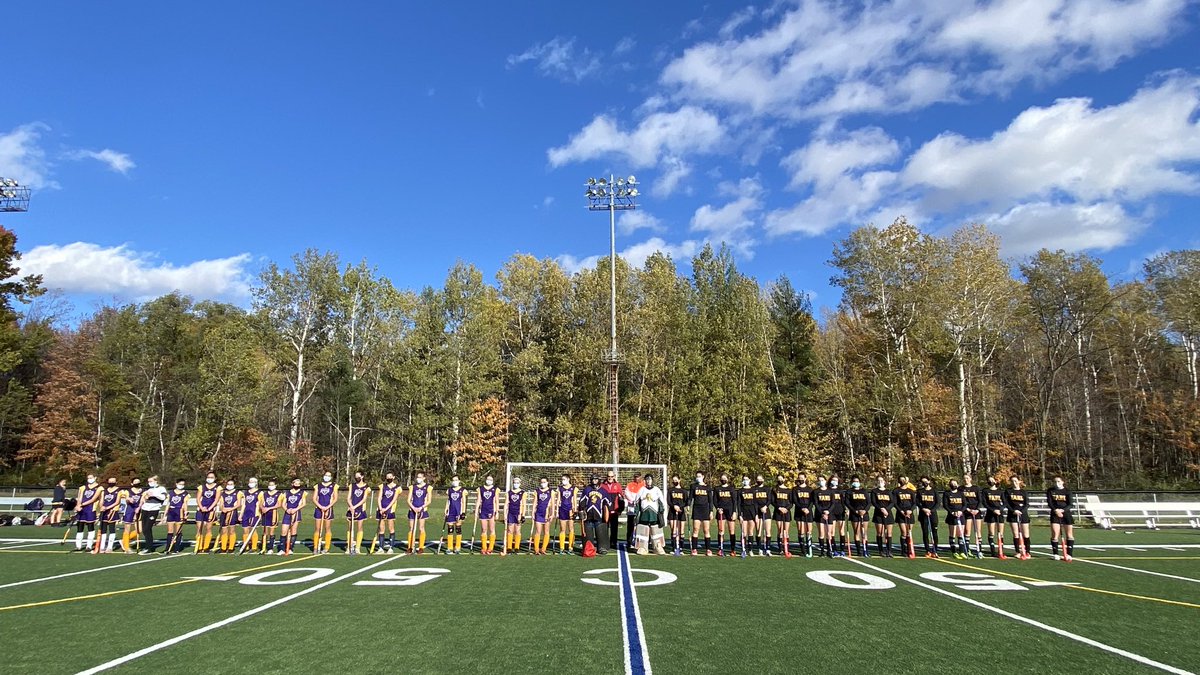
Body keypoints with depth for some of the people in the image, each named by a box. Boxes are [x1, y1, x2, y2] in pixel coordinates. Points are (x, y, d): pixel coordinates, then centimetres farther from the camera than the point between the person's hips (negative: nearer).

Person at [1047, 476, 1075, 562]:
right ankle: (1055, 554, 4)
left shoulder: (1067, 491, 1)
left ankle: (1069, 554, 9)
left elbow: (1071, 504, -7)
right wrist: (1055, 510, -21)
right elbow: (1049, 502, -4)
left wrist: (1063, 510, -22)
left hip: (1066, 514, 0)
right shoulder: (1050, 491, 3)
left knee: (1069, 535, 2)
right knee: (1055, 534, -5)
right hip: (1055, 514, 0)